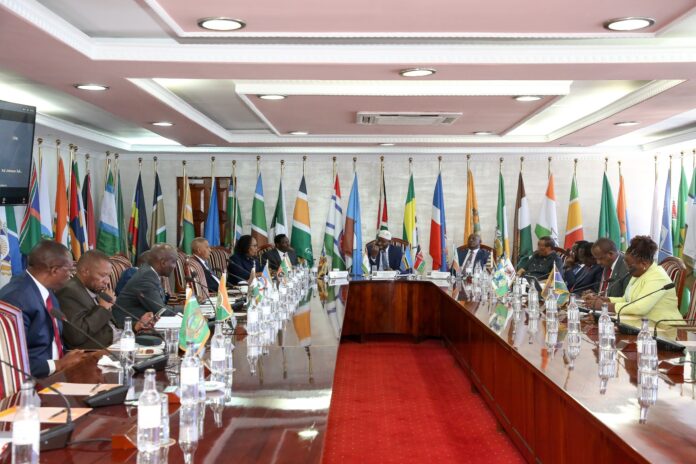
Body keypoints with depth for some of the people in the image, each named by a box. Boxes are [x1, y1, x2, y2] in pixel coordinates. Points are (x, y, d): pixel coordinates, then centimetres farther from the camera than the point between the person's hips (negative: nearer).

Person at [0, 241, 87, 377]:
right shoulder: (17, 298, -20)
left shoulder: (46, 291, 9)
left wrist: (70, 356, -1)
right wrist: (57, 364, -19)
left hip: (56, 371, 9)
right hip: (34, 380, -9)